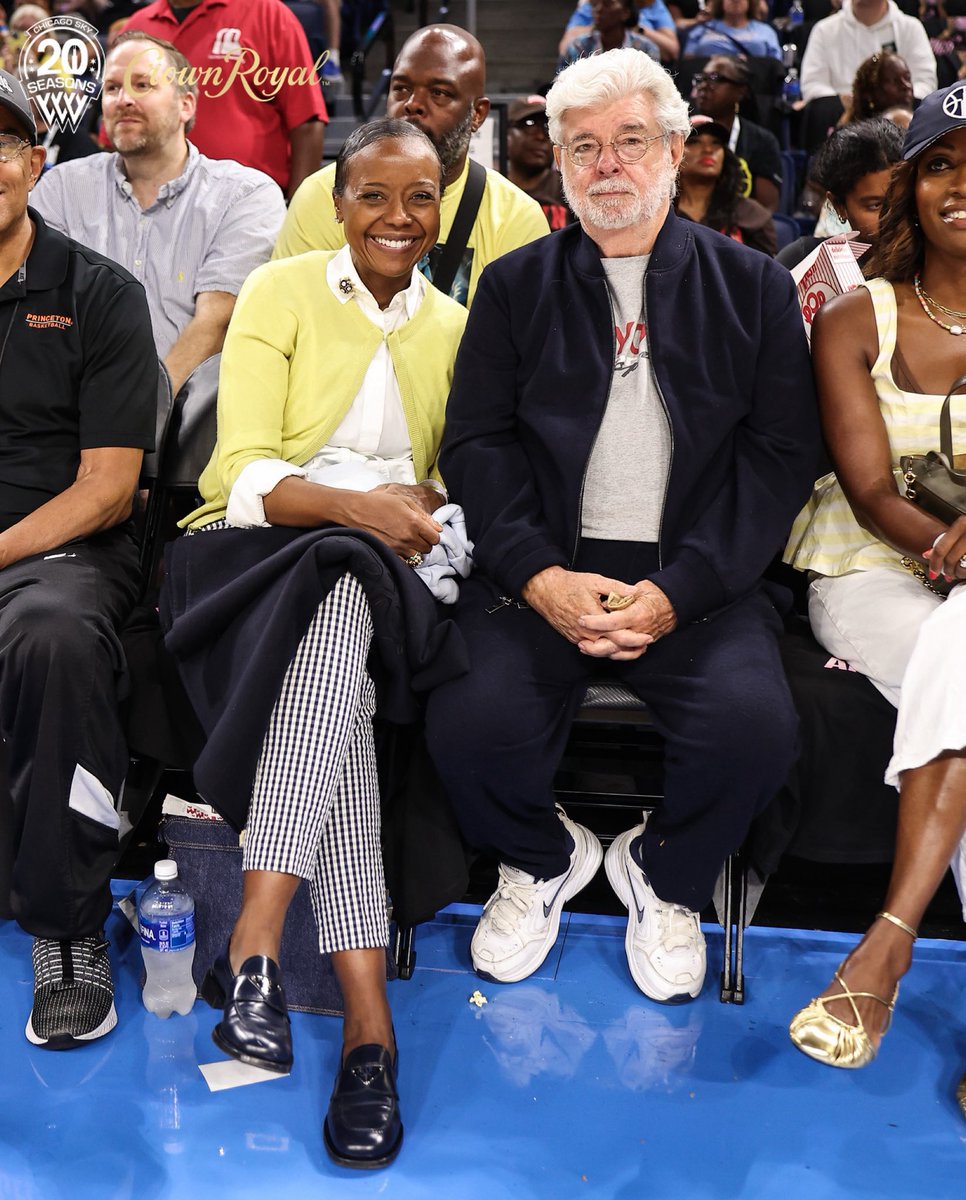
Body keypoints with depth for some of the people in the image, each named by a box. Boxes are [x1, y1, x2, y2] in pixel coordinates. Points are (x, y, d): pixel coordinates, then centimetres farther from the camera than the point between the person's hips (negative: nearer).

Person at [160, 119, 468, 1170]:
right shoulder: (279, 292, 5)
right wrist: (348, 504, -25)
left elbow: (454, 475, 17)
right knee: (339, 589, -37)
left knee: (338, 609, -35)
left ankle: (252, 949, -39)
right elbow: (244, 471, -6)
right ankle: (366, 1014, -40)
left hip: (381, 571, 3)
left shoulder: (453, 325, 16)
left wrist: (422, 511, -8)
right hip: (257, 555, -2)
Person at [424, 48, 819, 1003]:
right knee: (471, 721, -25)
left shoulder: (753, 288, 10)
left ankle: (664, 877, 8)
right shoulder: (515, 286, 13)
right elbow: (476, 444, 5)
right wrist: (541, 577, -12)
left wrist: (677, 593, -11)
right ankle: (542, 861, 11)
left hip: (695, 579, 0)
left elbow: (780, 456, 2)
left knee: (755, 726, -26)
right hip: (541, 572, 1)